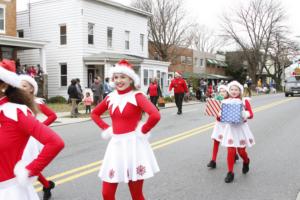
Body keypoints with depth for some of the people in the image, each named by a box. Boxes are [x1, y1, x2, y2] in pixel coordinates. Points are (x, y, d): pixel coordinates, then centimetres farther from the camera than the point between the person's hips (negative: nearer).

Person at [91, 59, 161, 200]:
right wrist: (106, 129, 9)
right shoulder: (110, 97, 6)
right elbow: (94, 113, 22)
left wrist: (142, 131, -14)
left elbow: (155, 116, -25)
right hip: (115, 145, 5)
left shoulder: (136, 96, -10)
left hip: (133, 145, -5)